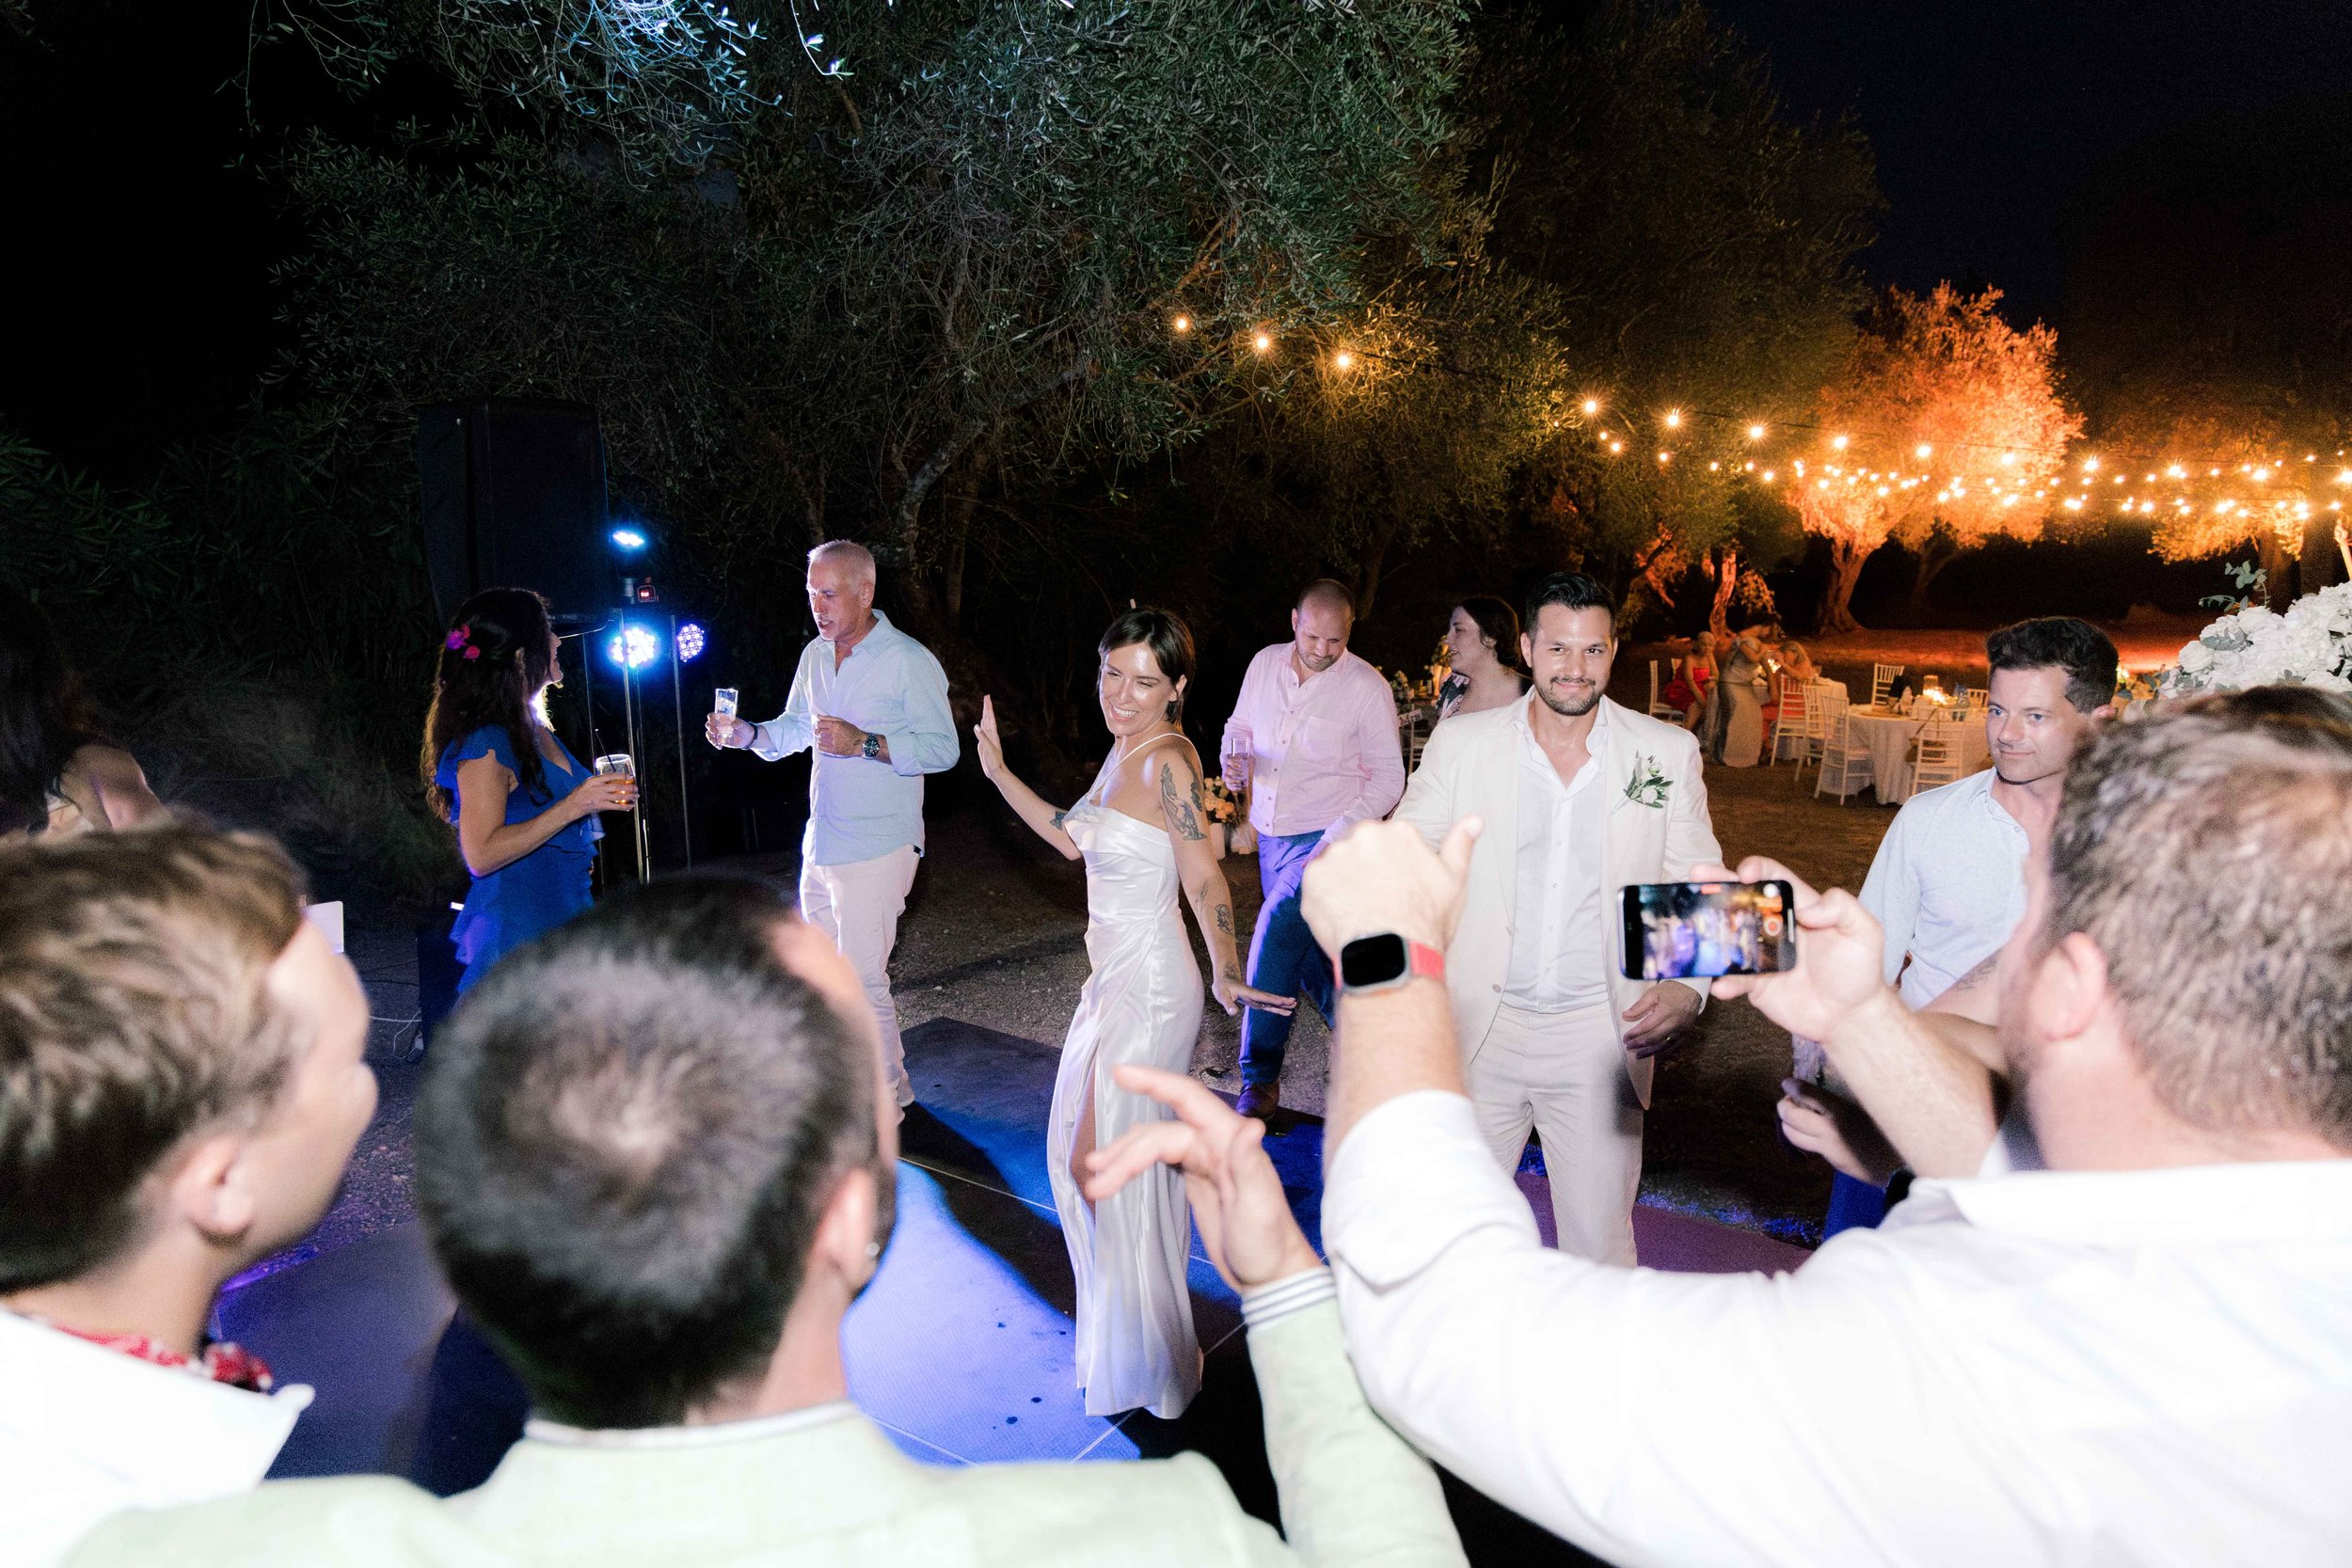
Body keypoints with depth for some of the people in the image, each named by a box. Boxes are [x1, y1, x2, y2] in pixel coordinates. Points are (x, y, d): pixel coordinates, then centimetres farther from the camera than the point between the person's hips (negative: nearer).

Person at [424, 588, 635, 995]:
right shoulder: (485, 741, -14)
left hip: (560, 921, 9)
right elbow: (482, 854, -21)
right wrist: (572, 806, -24)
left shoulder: (534, 730, 14)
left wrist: (598, 792, 20)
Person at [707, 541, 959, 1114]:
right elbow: (795, 728, 20)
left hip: (878, 847, -8)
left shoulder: (909, 660, -12)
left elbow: (943, 748, -15)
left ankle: (884, 1098, 11)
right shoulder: (815, 655, 10)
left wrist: (866, 743, -25)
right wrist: (748, 734, 0)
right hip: (820, 845, 8)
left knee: (862, 981, -6)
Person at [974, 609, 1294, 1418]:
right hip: (1114, 981, 9)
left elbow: (1205, 882, -25)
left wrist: (1226, 975, -38)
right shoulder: (1125, 751, 8)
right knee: (1079, 1152, 20)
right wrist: (999, 772, 21)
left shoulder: (1167, 761, -19)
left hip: (1149, 989, -9)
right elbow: (1075, 840, 20)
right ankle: (1118, 1328, 40)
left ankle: (1148, 1364, 22)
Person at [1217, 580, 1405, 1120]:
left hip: (1328, 838, -6)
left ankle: (1260, 1080, -12)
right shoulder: (1264, 664, 2)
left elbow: (1388, 778, -8)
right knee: (1302, 951, 14)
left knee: (1276, 928, -22)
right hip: (1270, 835, 6)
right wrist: (1233, 761, -8)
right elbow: (1239, 726, 16)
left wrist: (1339, 837, -21)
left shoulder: (1367, 687, -11)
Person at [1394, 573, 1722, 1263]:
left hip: (1599, 1036, 0)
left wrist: (1688, 986, -10)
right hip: (1480, 1032, 1)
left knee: (1599, 1243, 8)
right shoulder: (1460, 743, 0)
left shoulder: (1668, 753, 1)